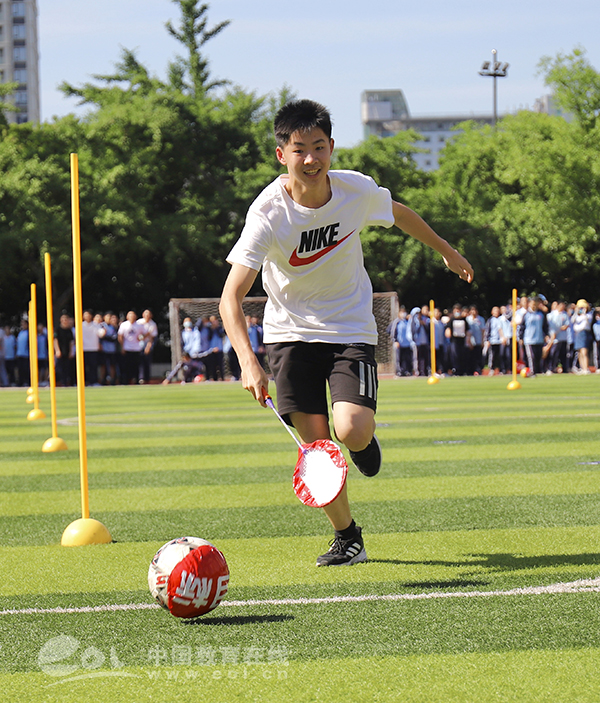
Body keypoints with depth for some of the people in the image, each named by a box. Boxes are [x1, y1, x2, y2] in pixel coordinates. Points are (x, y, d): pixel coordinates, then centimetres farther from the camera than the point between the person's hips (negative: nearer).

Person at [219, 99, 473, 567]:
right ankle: (347, 537, 16)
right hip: (291, 332, -1)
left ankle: (366, 440, 19)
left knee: (352, 432, -20)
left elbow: (398, 213, 12)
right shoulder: (269, 214, -23)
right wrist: (248, 362, -42)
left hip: (351, 330, 1)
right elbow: (231, 296, -28)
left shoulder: (357, 190, -14)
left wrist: (447, 251, 27)